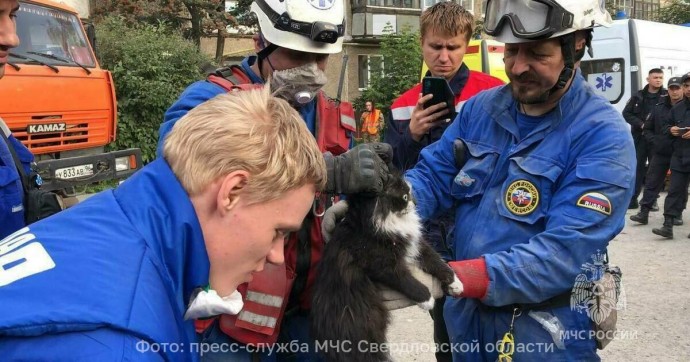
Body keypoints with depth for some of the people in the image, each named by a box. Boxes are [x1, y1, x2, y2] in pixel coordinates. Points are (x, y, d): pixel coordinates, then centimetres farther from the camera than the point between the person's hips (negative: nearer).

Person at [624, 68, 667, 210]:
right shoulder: (639, 96, 6)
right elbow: (626, 113, 4)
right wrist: (641, 124, -9)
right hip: (640, 137, 1)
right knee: (637, 168, 4)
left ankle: (652, 200, 14)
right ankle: (633, 198, 9)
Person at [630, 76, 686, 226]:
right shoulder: (659, 107, 7)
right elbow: (648, 128, 14)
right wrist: (654, 141, 0)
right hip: (660, 153, 2)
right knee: (652, 183, 2)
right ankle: (644, 212, 5)